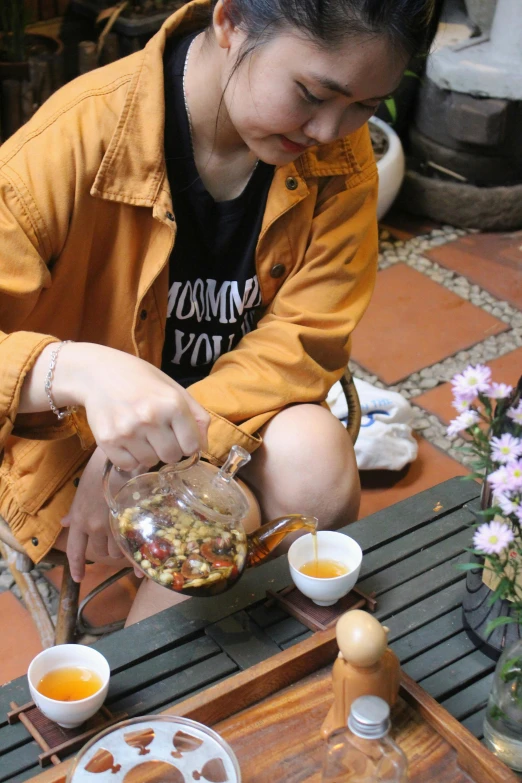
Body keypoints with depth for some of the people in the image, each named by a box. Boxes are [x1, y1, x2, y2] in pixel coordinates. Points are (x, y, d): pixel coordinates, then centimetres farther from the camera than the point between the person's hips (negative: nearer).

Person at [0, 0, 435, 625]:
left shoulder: (341, 152, -12)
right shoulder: (80, 136, -24)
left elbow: (302, 341, -13)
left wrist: (143, 463, -24)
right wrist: (77, 370, -48)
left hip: (242, 409, 4)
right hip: (74, 427, -3)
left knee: (315, 458, -27)